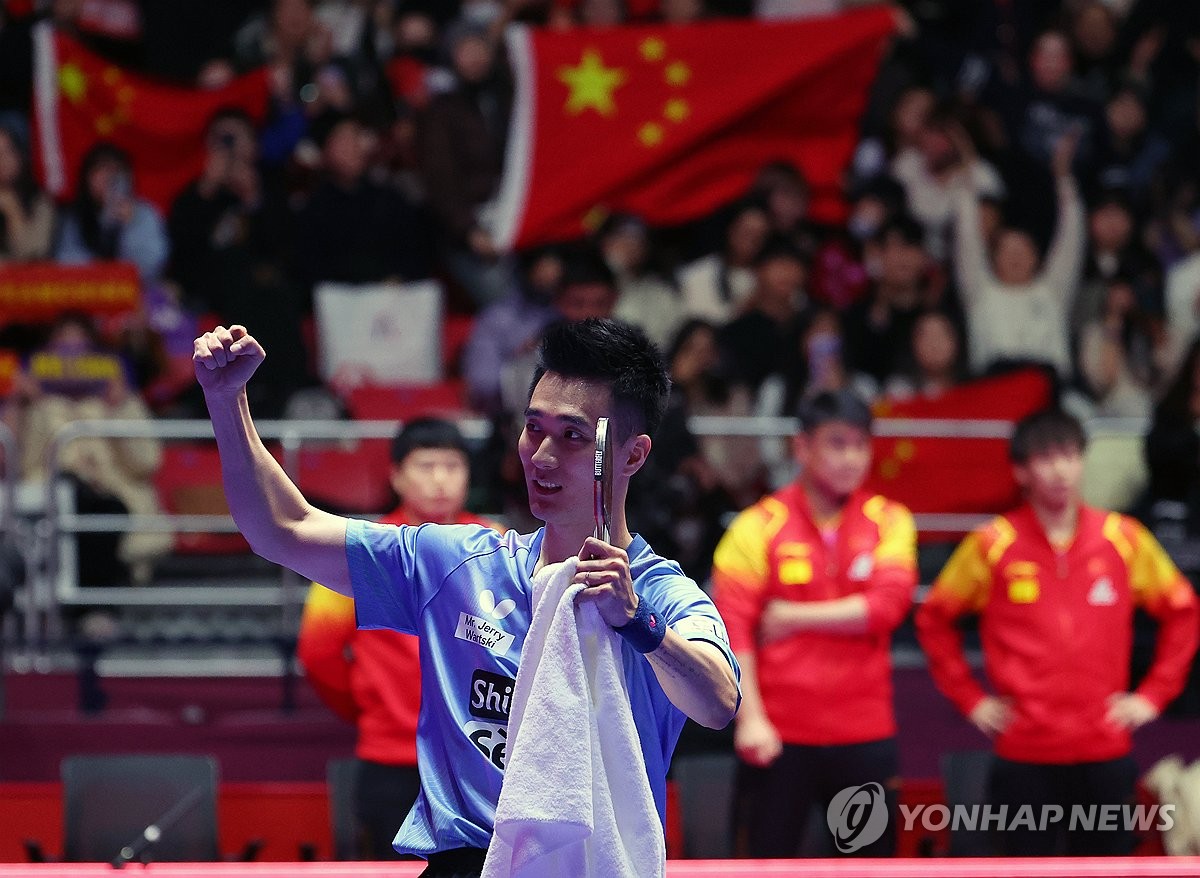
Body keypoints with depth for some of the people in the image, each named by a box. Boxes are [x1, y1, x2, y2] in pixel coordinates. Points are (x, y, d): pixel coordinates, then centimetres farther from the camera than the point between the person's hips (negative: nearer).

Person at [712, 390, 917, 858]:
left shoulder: (888, 522, 5)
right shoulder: (759, 526, -1)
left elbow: (887, 605, -9)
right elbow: (732, 626, -7)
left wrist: (794, 618, -9)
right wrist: (750, 718, -15)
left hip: (865, 733, 2)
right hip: (779, 732, -2)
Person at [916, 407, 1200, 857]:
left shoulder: (1124, 540, 2)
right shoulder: (992, 545, -2)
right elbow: (934, 617, 9)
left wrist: (1153, 694, 6)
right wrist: (970, 699, 4)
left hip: (1105, 752, 1)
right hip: (1024, 755, -1)